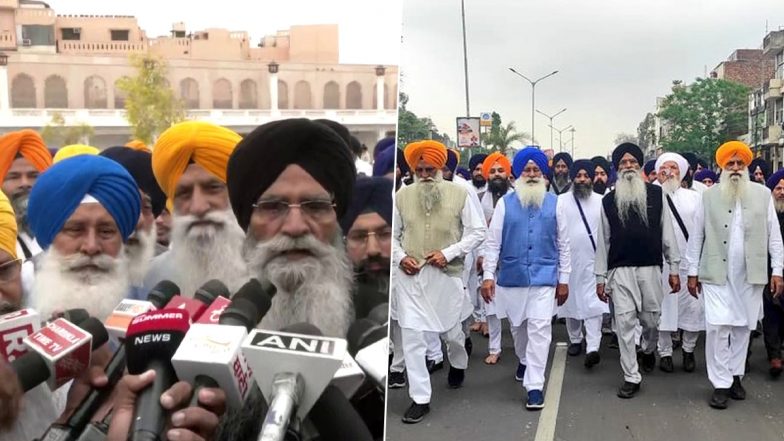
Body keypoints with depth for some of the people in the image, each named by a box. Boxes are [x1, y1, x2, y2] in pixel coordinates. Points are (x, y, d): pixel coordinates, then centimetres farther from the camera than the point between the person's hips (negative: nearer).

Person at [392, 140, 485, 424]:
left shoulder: (459, 193, -4)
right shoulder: (402, 195, 1)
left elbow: (477, 231, -2)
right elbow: (391, 233, 11)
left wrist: (448, 253, -12)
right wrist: (400, 257, -7)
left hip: (446, 274, -1)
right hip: (409, 275, 1)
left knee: (451, 331, 15)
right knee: (411, 336, -2)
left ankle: (458, 364, 50)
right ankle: (420, 398, 9)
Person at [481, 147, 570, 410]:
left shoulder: (553, 203, 2)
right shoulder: (505, 203, 0)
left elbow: (563, 244, 6)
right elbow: (493, 242, -1)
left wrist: (564, 279, 5)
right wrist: (488, 275, -7)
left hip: (544, 276, -1)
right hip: (512, 276, 1)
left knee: (540, 329, -11)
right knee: (518, 326, 18)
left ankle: (534, 386, -6)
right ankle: (525, 360, 46)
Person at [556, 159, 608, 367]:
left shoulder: (601, 201, 2)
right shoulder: (561, 200, 1)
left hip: (593, 261, -1)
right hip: (568, 260, 1)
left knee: (593, 304, -8)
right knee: (571, 301, 13)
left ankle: (592, 348, -14)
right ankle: (575, 340, 30)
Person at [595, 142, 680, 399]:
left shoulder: (656, 194, 5)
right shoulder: (608, 200, 7)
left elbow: (667, 232, 6)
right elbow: (603, 240, 8)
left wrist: (674, 268, 2)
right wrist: (600, 277, 5)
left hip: (650, 267, 0)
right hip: (620, 270, 0)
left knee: (651, 319, 8)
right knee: (625, 322, -1)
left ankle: (649, 349, 42)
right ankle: (631, 377, 9)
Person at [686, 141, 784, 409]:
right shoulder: (709, 196, 3)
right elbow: (697, 237, 4)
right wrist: (693, 272, 2)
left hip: (751, 275, 2)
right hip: (717, 274, -1)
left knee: (743, 327, 9)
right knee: (718, 327, -7)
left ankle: (736, 376, 23)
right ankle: (721, 384, 1)